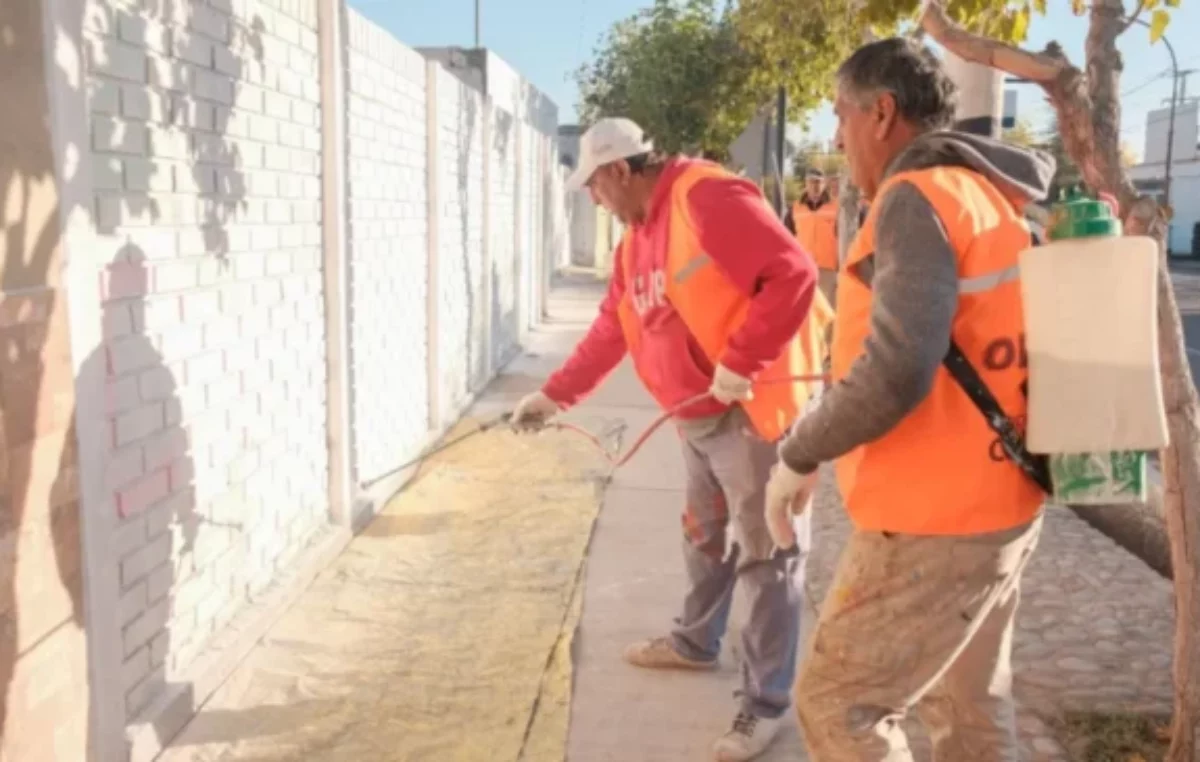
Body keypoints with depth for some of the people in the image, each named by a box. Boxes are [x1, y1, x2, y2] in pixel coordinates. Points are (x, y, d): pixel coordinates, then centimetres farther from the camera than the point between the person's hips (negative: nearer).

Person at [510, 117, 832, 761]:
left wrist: (740, 363, -26)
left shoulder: (707, 199, -18)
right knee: (705, 536, 23)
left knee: (765, 554, 1)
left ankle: (766, 702, 13)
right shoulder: (635, 240, 13)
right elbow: (608, 333, 20)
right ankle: (695, 642, 44)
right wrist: (554, 395, 20)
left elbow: (793, 273, -26)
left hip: (753, 408, -9)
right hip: (698, 416, 9)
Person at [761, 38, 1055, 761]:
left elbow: (898, 373, -28)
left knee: (838, 703, 3)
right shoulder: (991, 197, 11)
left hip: (935, 521, -9)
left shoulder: (918, 197, -17)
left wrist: (799, 455, -14)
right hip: (996, 503, 9)